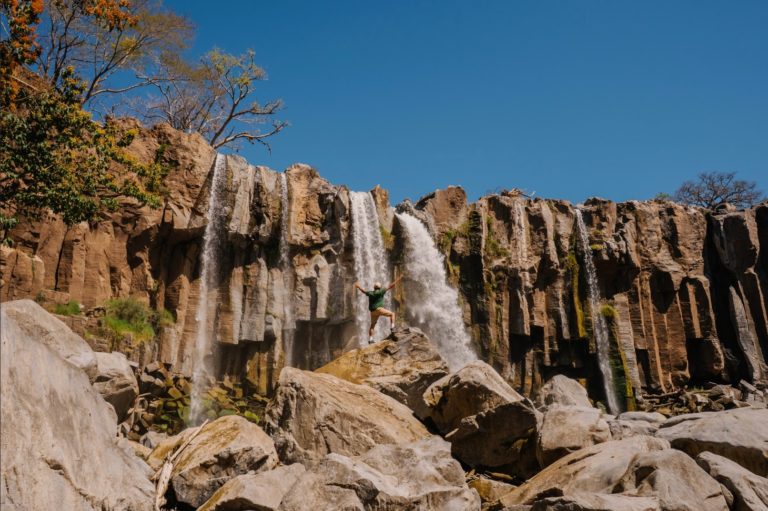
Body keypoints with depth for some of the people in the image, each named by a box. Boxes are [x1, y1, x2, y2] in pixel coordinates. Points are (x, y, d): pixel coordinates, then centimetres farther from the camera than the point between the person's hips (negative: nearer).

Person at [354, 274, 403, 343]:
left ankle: (370, 339, 9)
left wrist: (358, 286, 51)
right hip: (379, 309, -6)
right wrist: (398, 280, 4)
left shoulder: (370, 293, 12)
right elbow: (390, 286, -1)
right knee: (392, 314, 6)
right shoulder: (380, 292, -1)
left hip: (372, 311, 6)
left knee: (372, 325, 15)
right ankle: (393, 327, -8)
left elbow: (363, 291, 31)